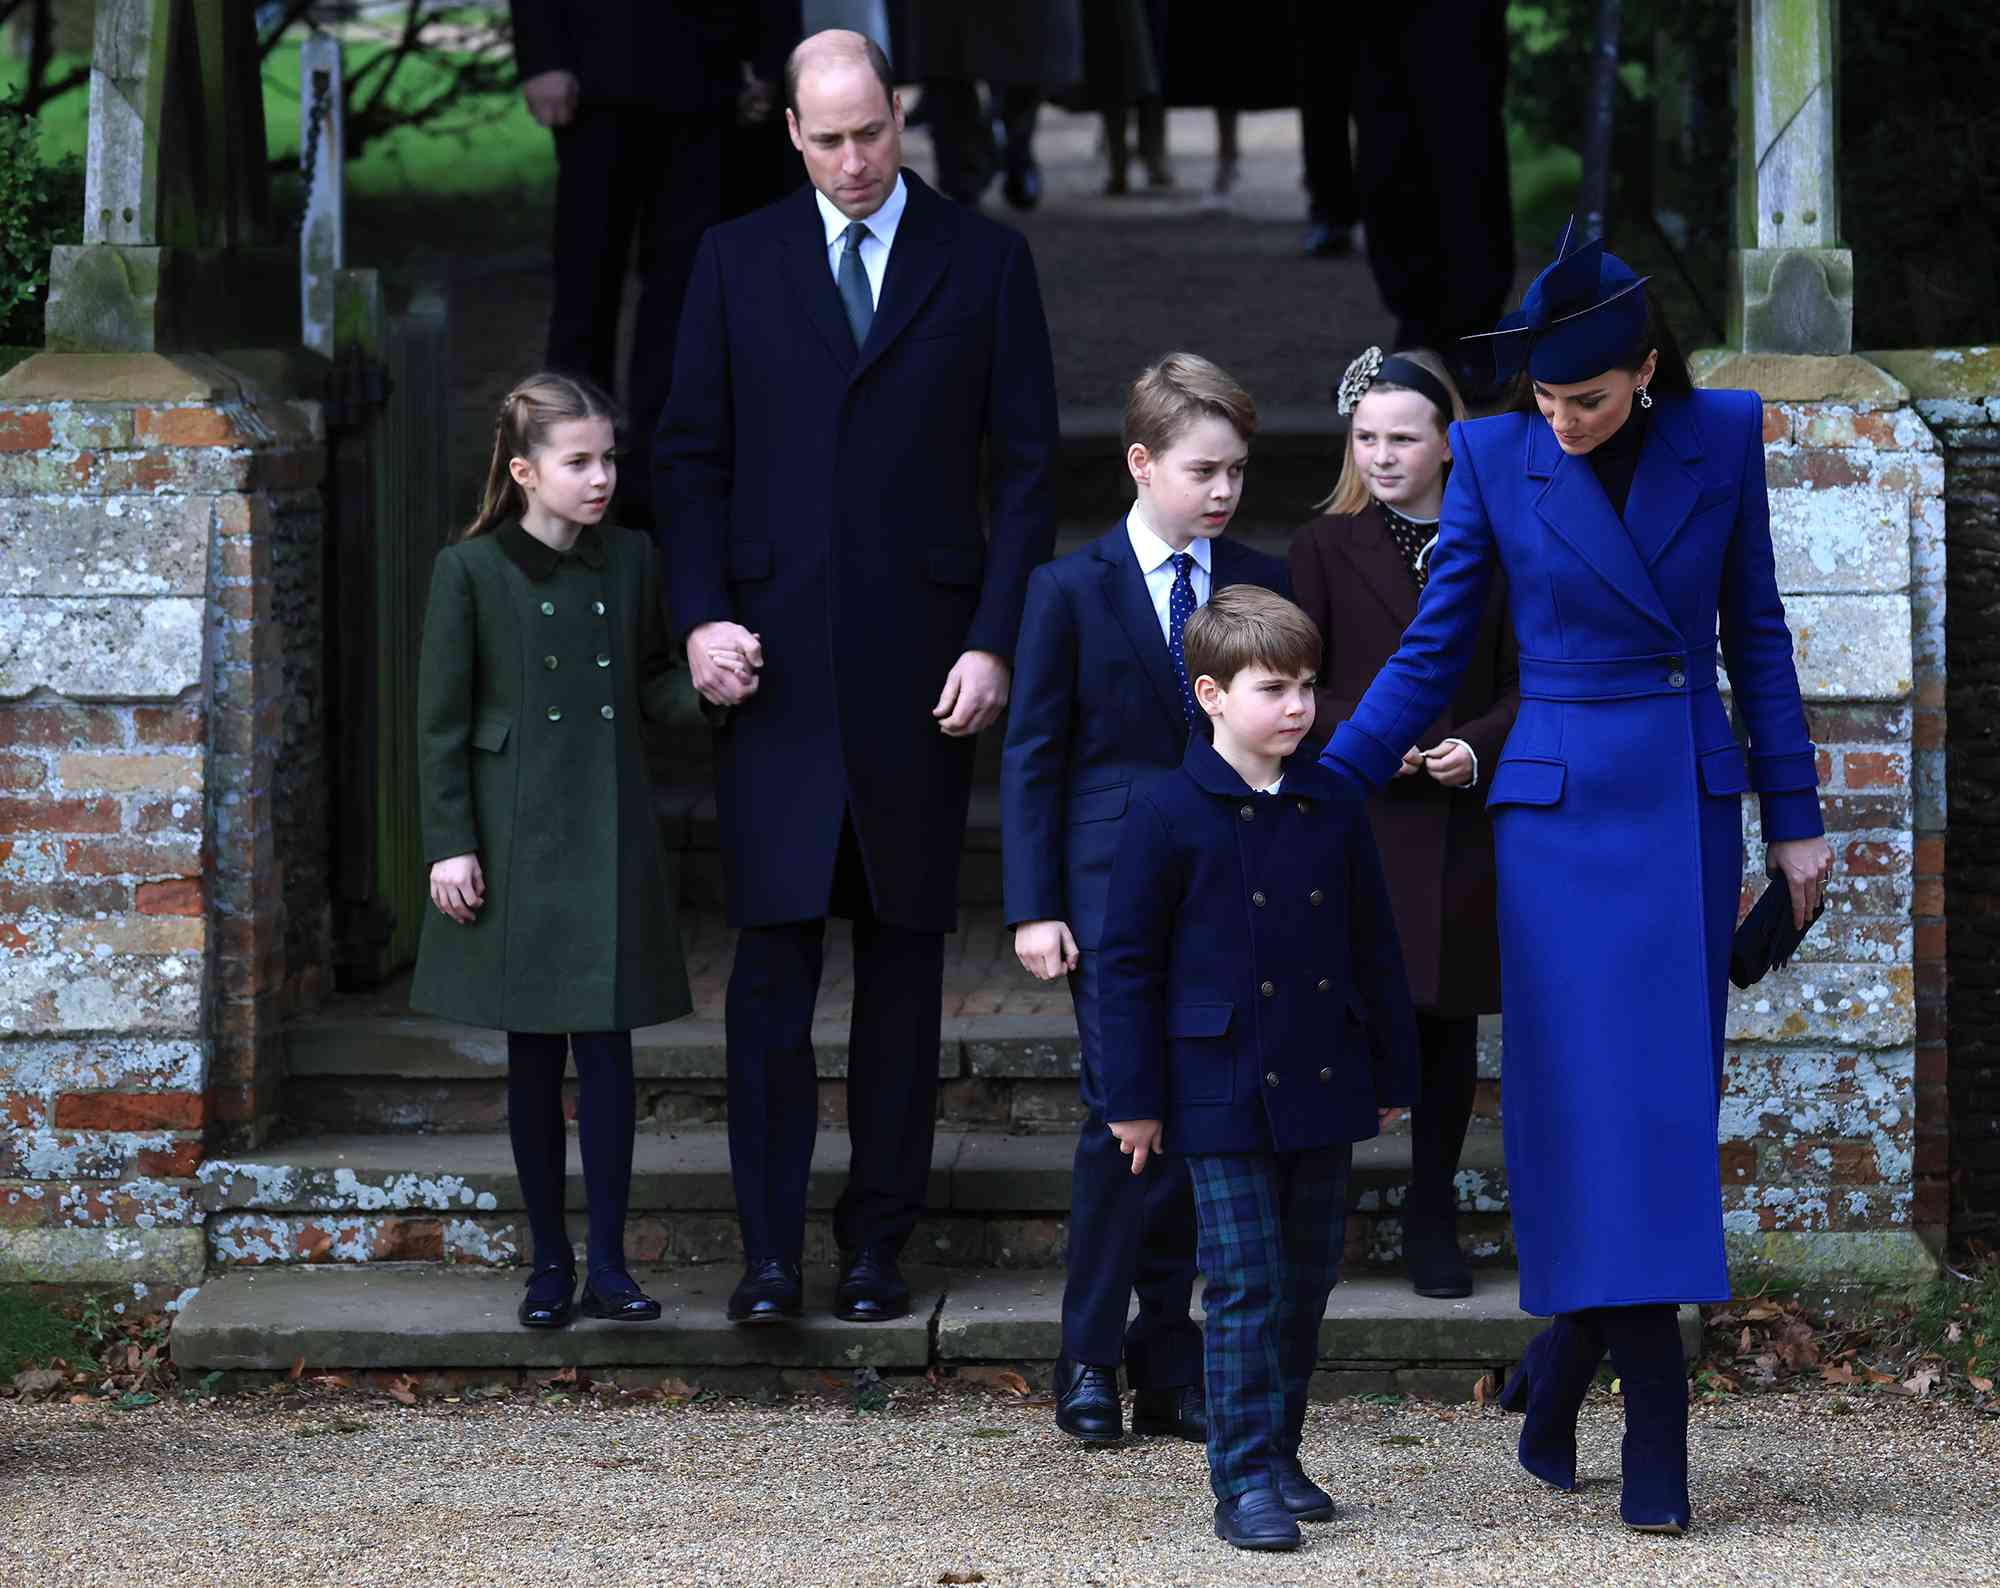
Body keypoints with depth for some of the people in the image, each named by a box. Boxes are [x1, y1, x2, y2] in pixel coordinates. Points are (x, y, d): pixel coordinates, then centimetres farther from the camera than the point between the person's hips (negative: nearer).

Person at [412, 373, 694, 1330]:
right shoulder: (470, 571, -4)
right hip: (517, 841, -2)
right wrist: (450, 845, -7)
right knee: (533, 1054, 5)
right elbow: (442, 721, -3)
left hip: (611, 839, 2)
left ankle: (608, 1265, 2)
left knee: (607, 1045, -1)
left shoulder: (630, 561, 6)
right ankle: (549, 1263, 14)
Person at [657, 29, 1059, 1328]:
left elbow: (1026, 468, 4)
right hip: (777, 660, 0)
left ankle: (879, 1242, 11)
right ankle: (771, 1249, -4)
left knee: (905, 956, 5)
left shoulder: (985, 263, 5)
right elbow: (692, 453, 9)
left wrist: (996, 642, -5)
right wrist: (703, 614, -5)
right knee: (773, 960, -5)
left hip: (921, 667, 0)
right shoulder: (738, 261, 7)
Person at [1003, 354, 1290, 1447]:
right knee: (1125, 1110, -12)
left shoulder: (1262, 586, 9)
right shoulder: (1071, 590, 1)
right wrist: (1033, 907, -6)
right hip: (1113, 890, -3)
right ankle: (1089, 1358, -3)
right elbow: (1032, 755, 1)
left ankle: (1167, 1358, 12)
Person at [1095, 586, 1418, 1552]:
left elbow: (1373, 949, 14)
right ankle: (1245, 1482, -3)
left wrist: (1390, 1075, 14)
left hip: (1321, 1088, 5)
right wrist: (1134, 1097, -5)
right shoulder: (1169, 811, -7)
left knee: (1307, 1284, 11)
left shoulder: (1331, 808, 6)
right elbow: (1128, 959, -4)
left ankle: (1280, 1453, 23)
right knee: (1247, 1288, -6)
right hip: (1222, 1094, -5)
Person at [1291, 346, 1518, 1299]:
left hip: (1460, 819, 2)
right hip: (1354, 816, -2)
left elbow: (1523, 680, 7)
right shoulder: (1326, 545, 2)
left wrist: (1478, 746, -11)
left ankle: (1432, 1220, 17)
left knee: (1448, 1021, 6)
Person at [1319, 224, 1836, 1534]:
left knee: (1673, 1104, 2)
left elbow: (1755, 634, 8)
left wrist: (1795, 816, 8)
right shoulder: (1496, 458, -3)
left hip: (1692, 804, 2)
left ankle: (1554, 1396, 17)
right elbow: (1435, 651, 3)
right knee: (1603, 1109, -8)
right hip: (1562, 807, -2)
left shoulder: (1722, 438, 1)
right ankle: (1654, 1446, -5)